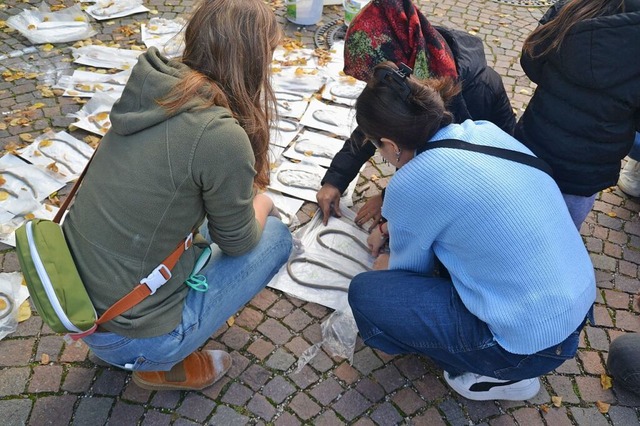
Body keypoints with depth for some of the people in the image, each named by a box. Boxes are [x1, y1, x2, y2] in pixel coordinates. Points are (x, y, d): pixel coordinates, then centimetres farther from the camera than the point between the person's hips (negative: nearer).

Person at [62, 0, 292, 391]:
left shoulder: (153, 91, -3)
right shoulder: (221, 138, -25)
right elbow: (238, 243, -7)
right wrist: (262, 205, 12)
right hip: (131, 337, -7)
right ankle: (164, 365, 9)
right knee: (275, 235, 5)